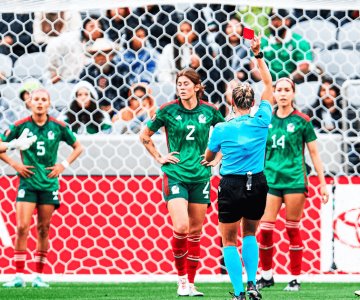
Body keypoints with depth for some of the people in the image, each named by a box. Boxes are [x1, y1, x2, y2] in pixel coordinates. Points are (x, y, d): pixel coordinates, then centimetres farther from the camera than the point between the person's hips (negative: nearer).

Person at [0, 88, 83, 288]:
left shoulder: (58, 127, 2)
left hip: (49, 183, 1)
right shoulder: (20, 126, -2)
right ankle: (19, 276, -8)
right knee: (22, 227, -10)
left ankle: (39, 276, 9)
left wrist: (64, 165, 2)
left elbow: (77, 147, 14)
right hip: (27, 182, -1)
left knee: (43, 229, 3)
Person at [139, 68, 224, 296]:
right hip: (175, 174, -2)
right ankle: (182, 279, 1)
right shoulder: (168, 110, -3)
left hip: (200, 176, 2)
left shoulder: (209, 111, 1)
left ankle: (191, 283, 13)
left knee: (195, 232, 5)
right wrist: (159, 158, 3)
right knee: (181, 228, -17)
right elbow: (145, 136, 10)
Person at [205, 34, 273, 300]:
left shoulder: (221, 130, -9)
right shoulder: (261, 122, -6)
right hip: (257, 185, 3)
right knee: (250, 234, 23)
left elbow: (208, 157, 10)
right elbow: (269, 86, 6)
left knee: (229, 240, 10)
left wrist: (208, 160, 33)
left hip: (231, 187, -3)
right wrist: (258, 55, 7)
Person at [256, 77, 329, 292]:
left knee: (293, 230, 1)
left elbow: (314, 153, 2)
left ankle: (296, 278, 9)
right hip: (270, 180, 3)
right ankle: (267, 275, 12)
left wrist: (323, 183, 1)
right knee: (265, 229, -3)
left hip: (295, 180, -3)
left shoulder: (302, 120, -1)